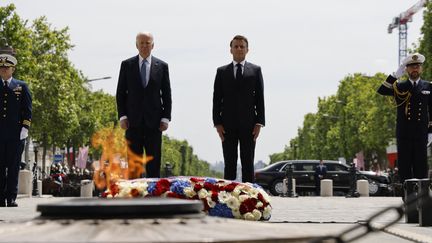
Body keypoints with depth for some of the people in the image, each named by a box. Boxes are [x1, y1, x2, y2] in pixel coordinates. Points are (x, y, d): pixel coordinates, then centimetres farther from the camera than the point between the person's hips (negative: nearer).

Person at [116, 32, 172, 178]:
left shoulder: (161, 66, 6)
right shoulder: (127, 65, 6)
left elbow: (167, 94, 7)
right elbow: (120, 93, 6)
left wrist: (166, 118, -2)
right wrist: (122, 116, -4)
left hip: (154, 122, 0)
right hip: (133, 122, 0)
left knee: (154, 163, 3)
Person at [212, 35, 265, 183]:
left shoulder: (255, 70, 9)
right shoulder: (222, 71, 10)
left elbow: (260, 98, 5)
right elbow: (217, 99, 6)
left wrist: (259, 123, -4)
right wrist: (217, 123, -3)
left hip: (248, 124, 0)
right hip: (228, 125, 0)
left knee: (248, 164, 0)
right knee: (229, 164, 1)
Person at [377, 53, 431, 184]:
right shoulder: (399, 87, 7)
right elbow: (381, 91, -10)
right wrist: (395, 75, -19)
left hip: (421, 134, 0)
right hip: (404, 134, 0)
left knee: (421, 166, -1)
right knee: (404, 166, 0)